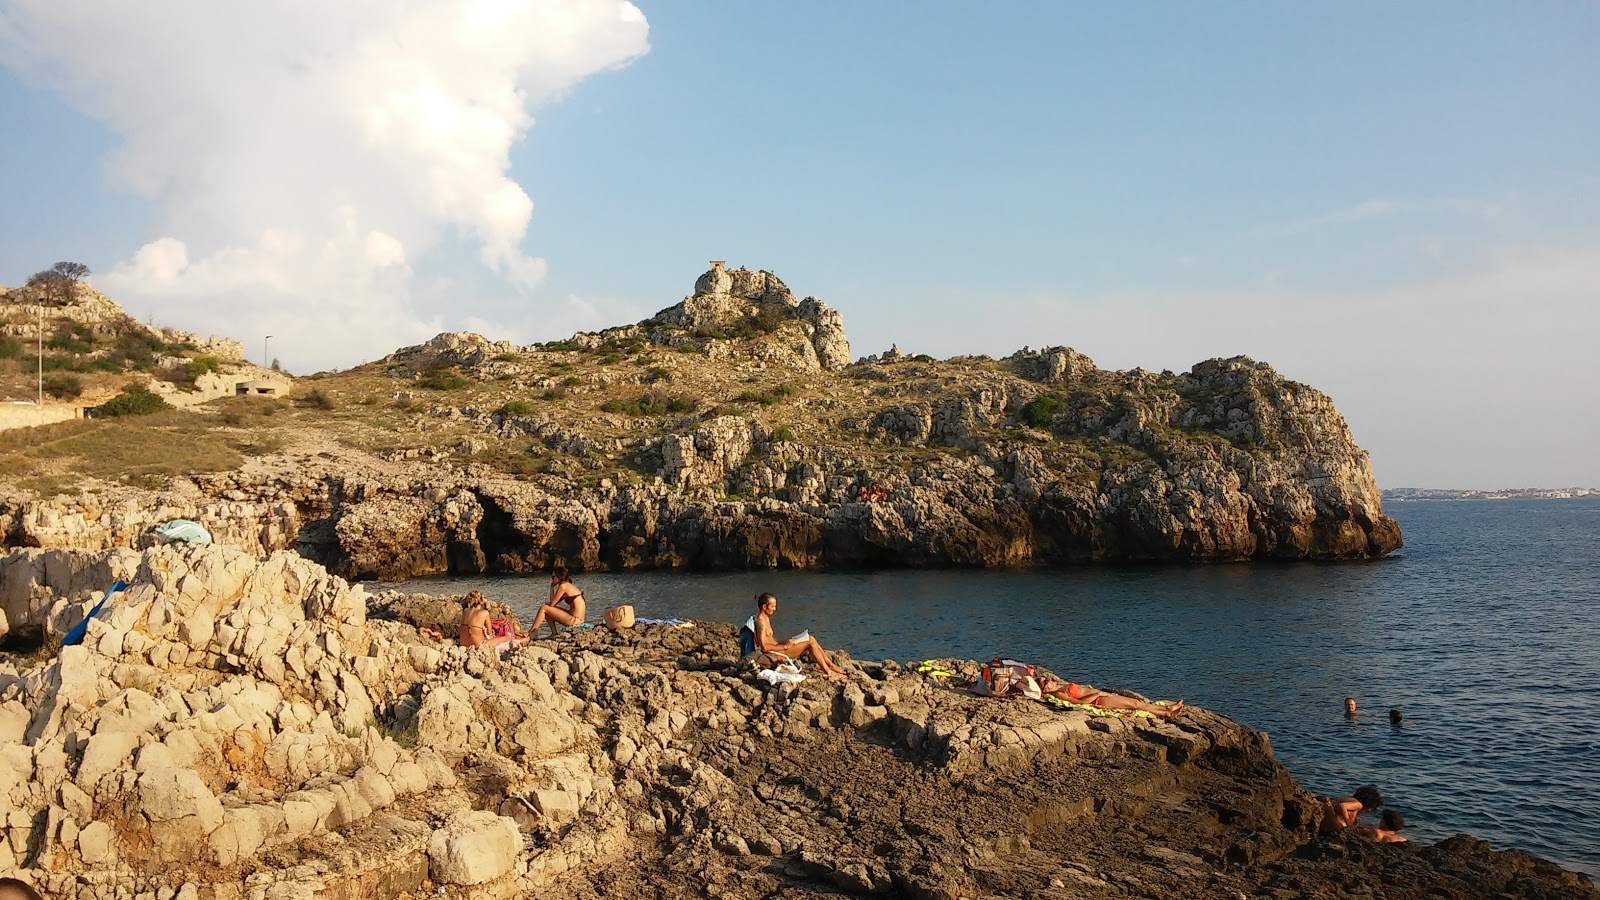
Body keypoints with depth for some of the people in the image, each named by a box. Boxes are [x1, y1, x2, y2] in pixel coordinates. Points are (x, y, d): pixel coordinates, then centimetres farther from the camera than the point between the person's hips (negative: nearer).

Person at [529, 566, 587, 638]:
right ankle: (554, 633, 11)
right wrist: (552, 587, 15)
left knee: (543, 609, -6)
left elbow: (551, 604, -9)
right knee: (548, 609, 19)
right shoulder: (568, 585, 17)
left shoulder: (563, 586, -11)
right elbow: (553, 603, 19)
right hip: (575, 618, 10)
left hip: (575, 620, -10)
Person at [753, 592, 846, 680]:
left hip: (778, 648, 10)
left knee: (810, 638, 3)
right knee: (810, 642, -13)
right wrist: (785, 646, -17)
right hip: (775, 653, -10)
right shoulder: (761, 622, -19)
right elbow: (764, 647, -25)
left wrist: (785, 642, 5)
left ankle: (830, 664, 3)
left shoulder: (766, 618, 14)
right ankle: (828, 672, -9)